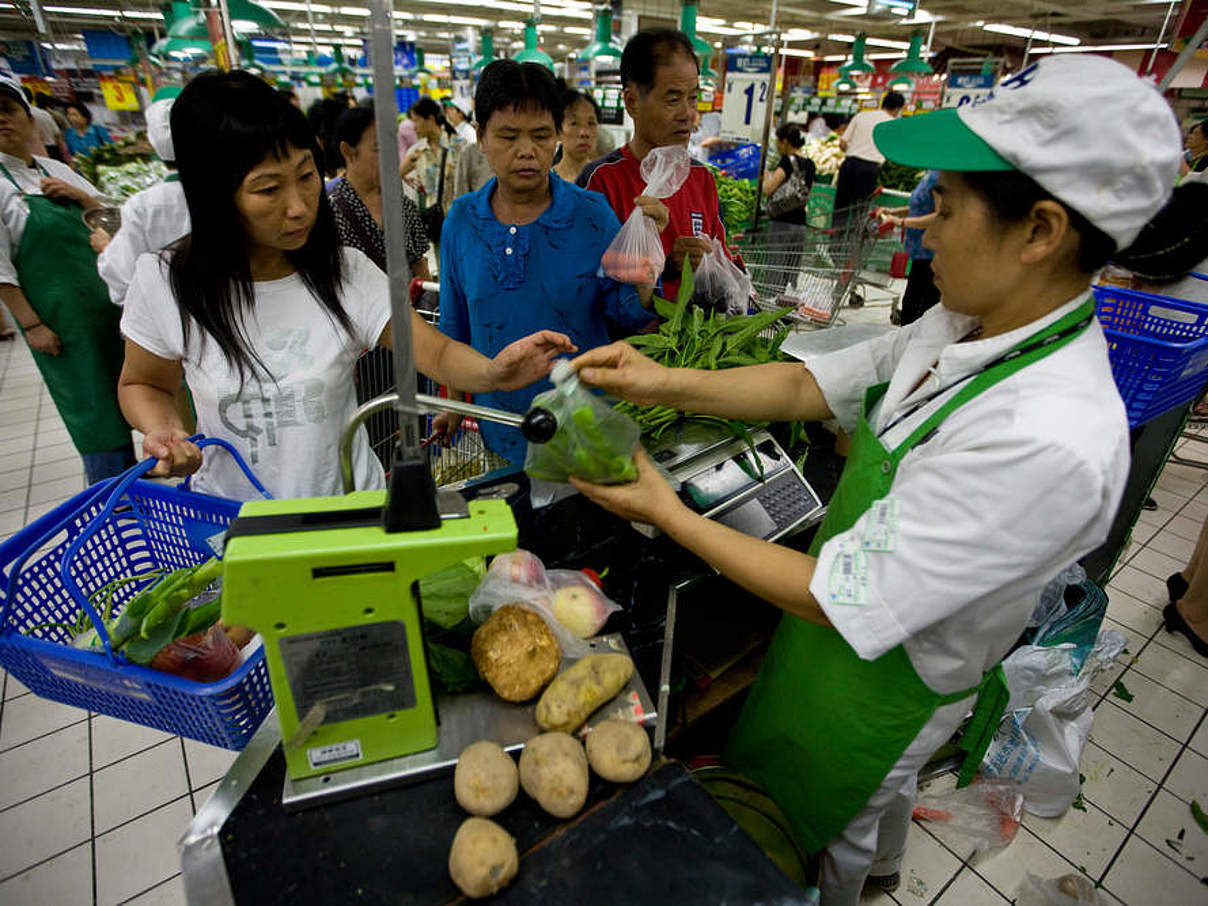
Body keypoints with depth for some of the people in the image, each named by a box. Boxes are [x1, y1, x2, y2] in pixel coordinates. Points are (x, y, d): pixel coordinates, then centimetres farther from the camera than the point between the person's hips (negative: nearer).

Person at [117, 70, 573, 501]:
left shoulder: (347, 271, -9)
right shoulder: (164, 283, -11)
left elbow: (437, 352, -16)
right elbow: (143, 384, 6)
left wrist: (493, 371, -37)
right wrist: (164, 431, -16)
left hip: (349, 503, 1)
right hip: (234, 517, 0)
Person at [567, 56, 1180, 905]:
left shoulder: (1051, 443, -38)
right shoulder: (964, 326, -12)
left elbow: (841, 599, -34)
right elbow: (808, 385, -6)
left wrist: (668, 513, -28)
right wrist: (667, 382, -17)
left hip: (886, 685, -7)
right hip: (865, 630, 8)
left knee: (821, 834, 25)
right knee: (882, 783, 38)